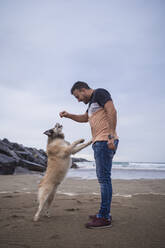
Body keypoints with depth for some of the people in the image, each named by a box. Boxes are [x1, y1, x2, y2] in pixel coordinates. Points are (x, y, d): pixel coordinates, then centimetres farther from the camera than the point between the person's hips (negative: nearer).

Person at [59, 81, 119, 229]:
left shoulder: (100, 93, -2)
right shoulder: (92, 102, 27)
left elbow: (112, 111, -16)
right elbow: (84, 118, 41)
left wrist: (111, 135, -24)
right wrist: (68, 115, 28)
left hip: (105, 142, -10)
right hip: (99, 143, 10)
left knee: (104, 178, -10)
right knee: (103, 178, 11)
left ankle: (105, 218, -7)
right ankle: (105, 213, 18)